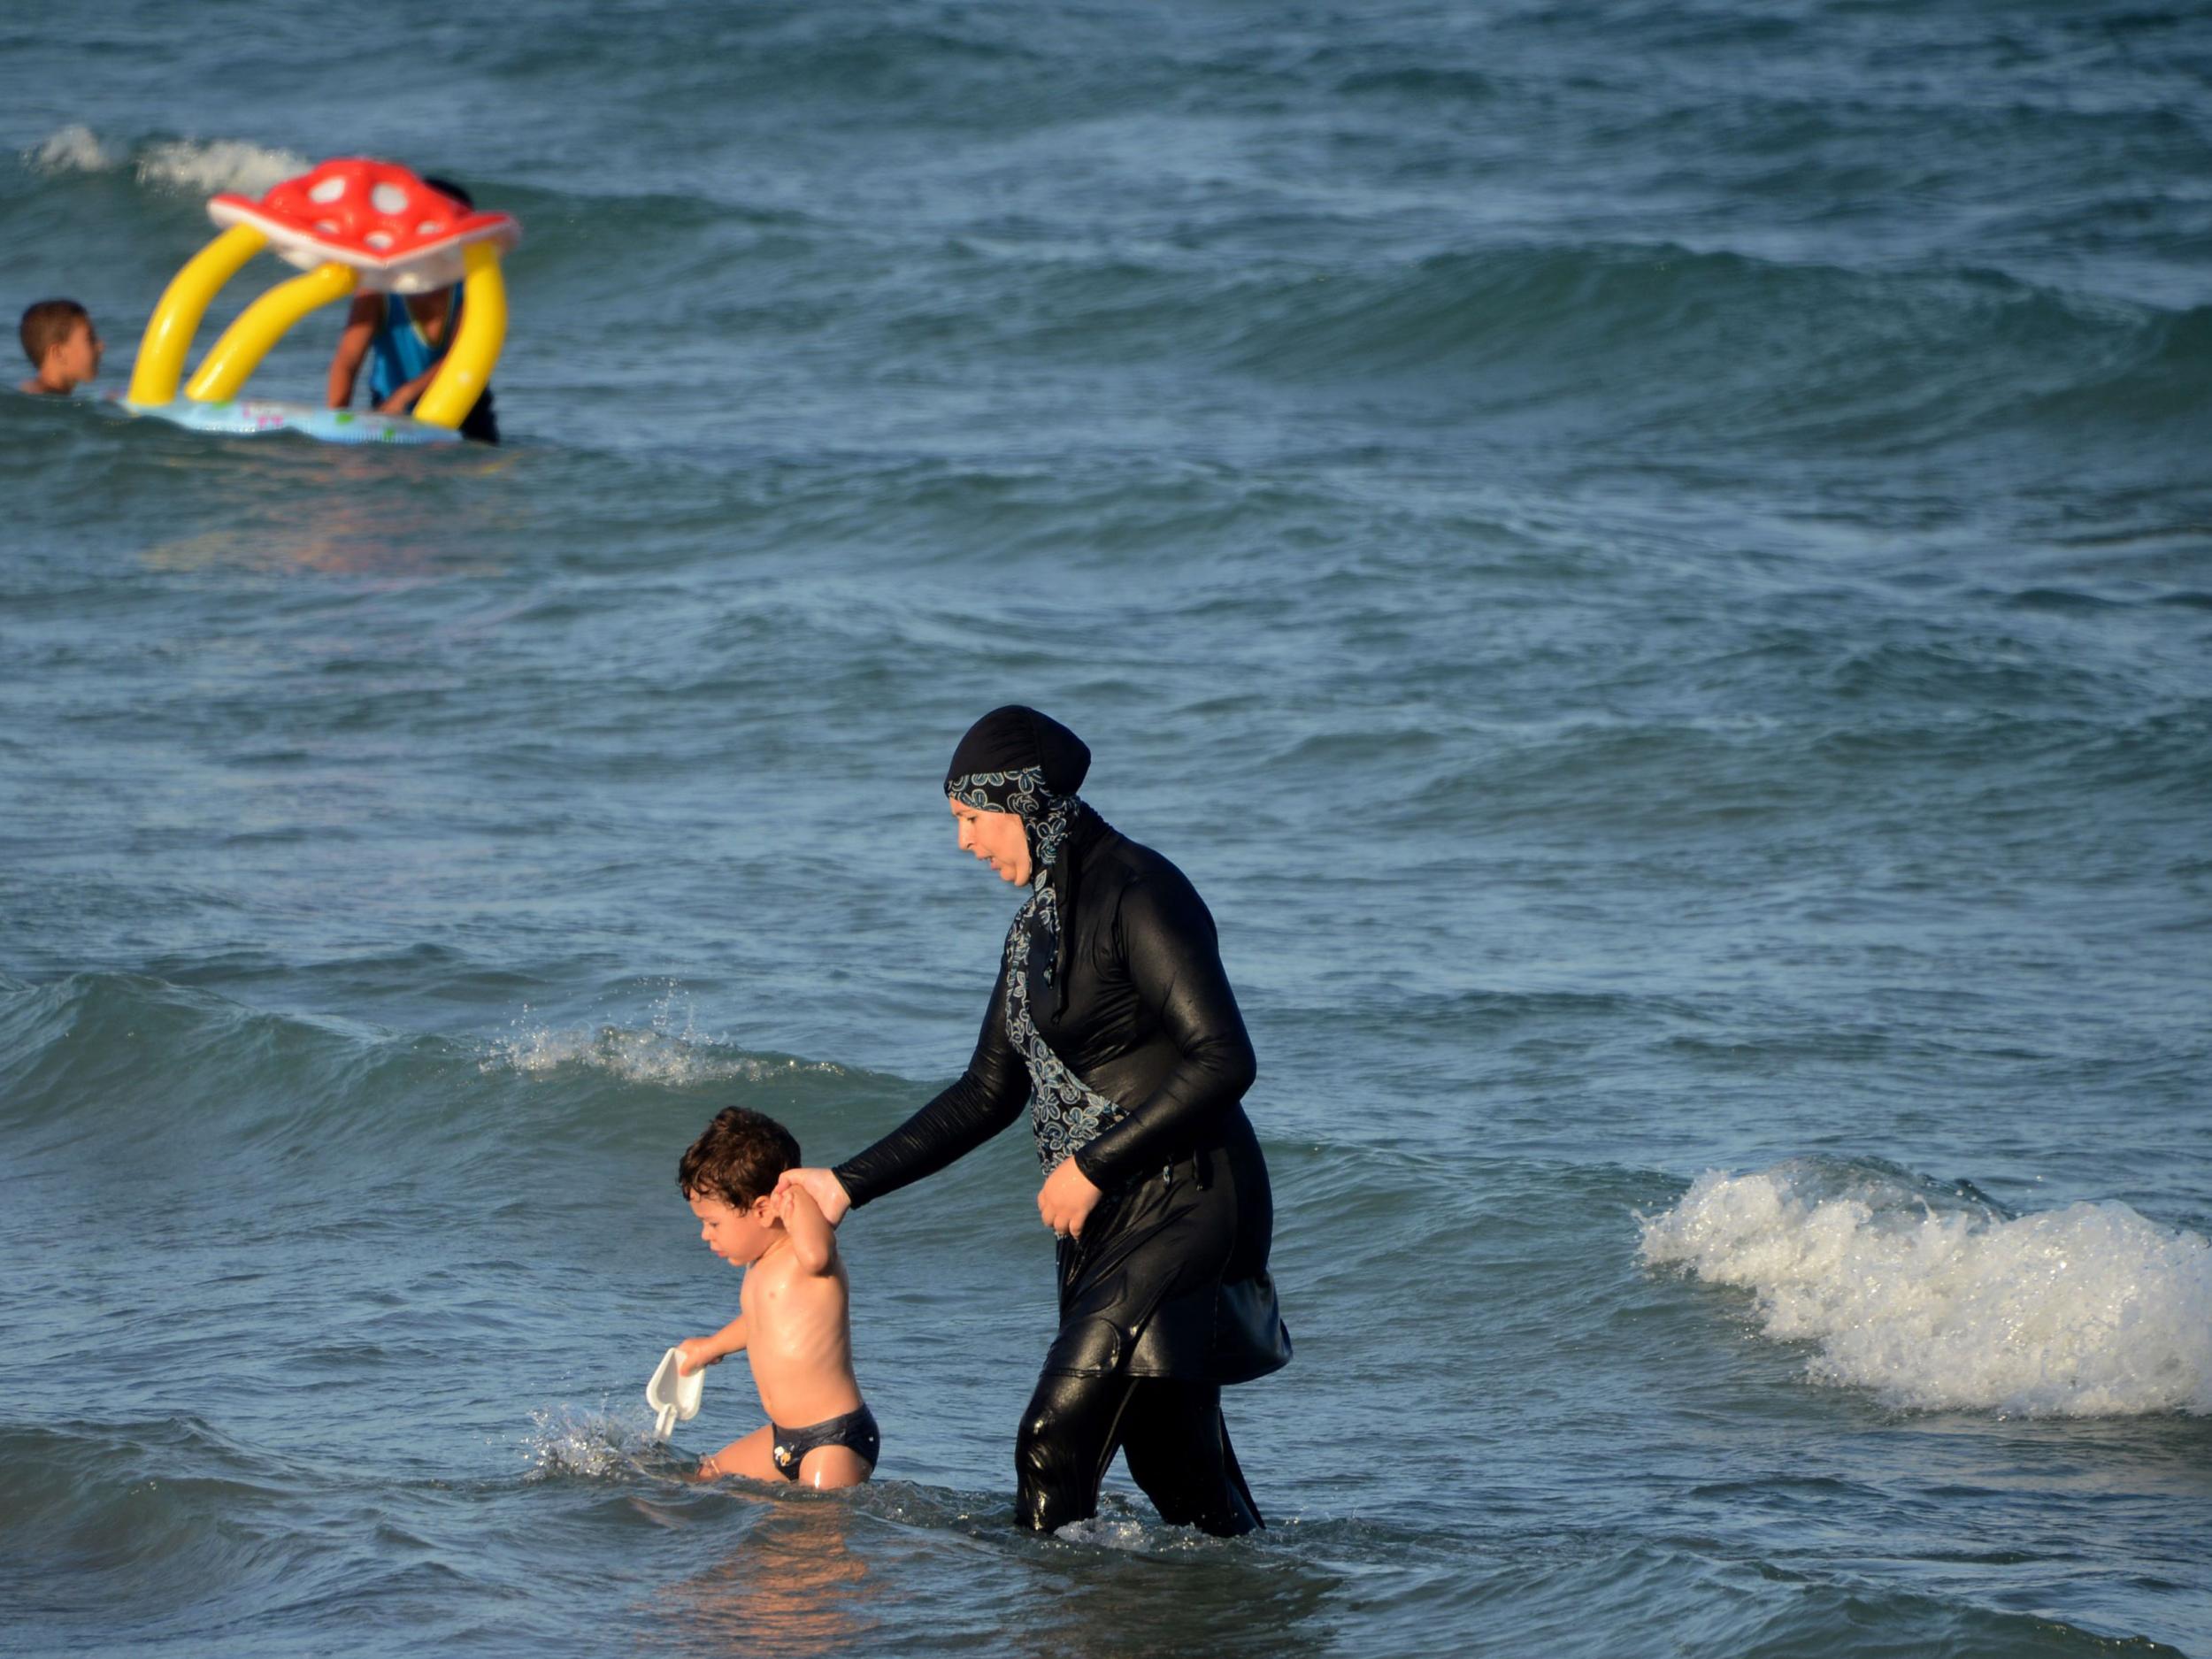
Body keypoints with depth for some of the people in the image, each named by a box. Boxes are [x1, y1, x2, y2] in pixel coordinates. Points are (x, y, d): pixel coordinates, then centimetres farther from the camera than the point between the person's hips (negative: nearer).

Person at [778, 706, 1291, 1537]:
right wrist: (848, 1184, 19)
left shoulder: (1136, 894, -13)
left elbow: (1224, 1060, -20)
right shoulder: (1040, 920, 15)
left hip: (1186, 1205, -9)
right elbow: (988, 1095, 22)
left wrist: (1093, 1165, -18)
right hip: (1108, 1219, 9)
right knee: (1170, 1459, 8)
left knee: (1056, 1442, -13)